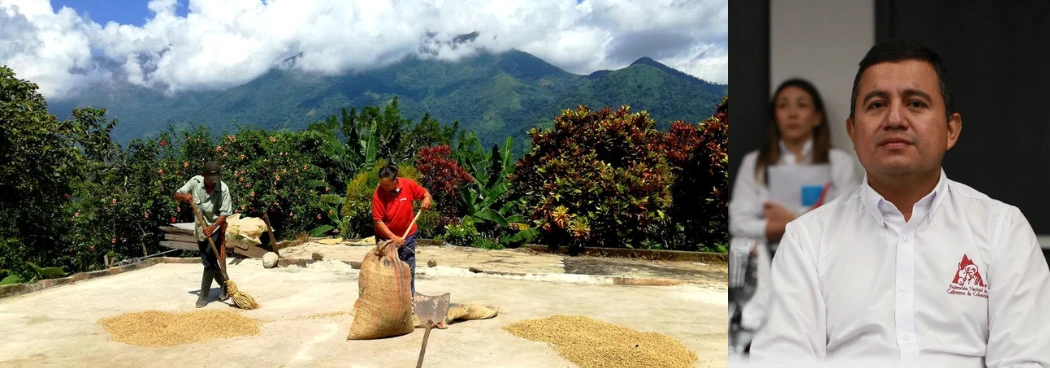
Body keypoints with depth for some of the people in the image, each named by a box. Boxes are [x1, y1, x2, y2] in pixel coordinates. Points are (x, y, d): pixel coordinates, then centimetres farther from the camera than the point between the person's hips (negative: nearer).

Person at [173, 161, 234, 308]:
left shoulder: (223, 188, -19)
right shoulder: (195, 182, -10)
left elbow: (224, 213, -17)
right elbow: (176, 196, -4)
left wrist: (213, 226, -31)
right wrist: (184, 196, -26)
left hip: (215, 229, -5)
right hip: (200, 229, 5)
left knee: (209, 263, -8)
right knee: (209, 262, 14)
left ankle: (203, 296, 2)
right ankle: (224, 285, 33)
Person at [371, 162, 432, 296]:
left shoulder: (409, 185, -16)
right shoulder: (378, 194, -22)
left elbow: (425, 193, 0)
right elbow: (378, 221, -19)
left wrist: (427, 199, -24)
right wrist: (394, 237, -25)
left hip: (407, 235, 2)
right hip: (386, 237, -2)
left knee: (409, 269, 12)